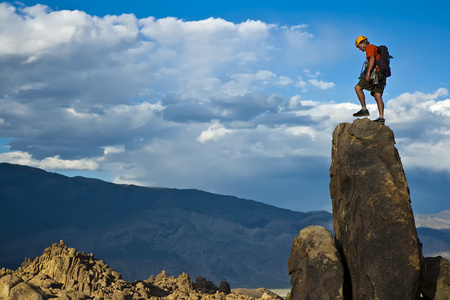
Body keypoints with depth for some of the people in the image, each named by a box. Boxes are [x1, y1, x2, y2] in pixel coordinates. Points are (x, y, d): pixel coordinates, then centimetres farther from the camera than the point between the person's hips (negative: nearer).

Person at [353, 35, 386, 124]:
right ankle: (381, 118, -11)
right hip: (381, 76, 9)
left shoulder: (369, 47, 1)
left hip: (375, 73, -9)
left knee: (358, 87, -5)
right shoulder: (376, 50, 31)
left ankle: (364, 109, -10)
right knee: (378, 96, 0)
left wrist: (368, 72, -25)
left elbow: (372, 59, -17)